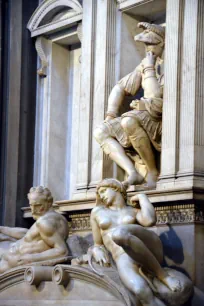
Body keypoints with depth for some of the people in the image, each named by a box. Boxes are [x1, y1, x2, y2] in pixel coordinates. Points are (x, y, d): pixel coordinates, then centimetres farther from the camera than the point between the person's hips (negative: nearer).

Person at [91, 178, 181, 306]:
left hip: (148, 249, 0)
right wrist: (97, 251, 0)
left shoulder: (135, 211, 20)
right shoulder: (97, 212, 25)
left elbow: (150, 221, -5)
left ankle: (162, 274, -21)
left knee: (118, 233, -36)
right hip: (124, 260, 0)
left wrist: (142, 197, 11)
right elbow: (98, 244, 24)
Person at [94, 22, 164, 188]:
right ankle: (133, 174, -22)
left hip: (163, 123, -8)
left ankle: (153, 172, -21)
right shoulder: (146, 63, 11)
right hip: (145, 121, 8)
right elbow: (121, 88, 17)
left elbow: (156, 96, -23)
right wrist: (110, 116, 5)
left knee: (128, 121, -36)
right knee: (100, 132, -5)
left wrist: (149, 69, -15)